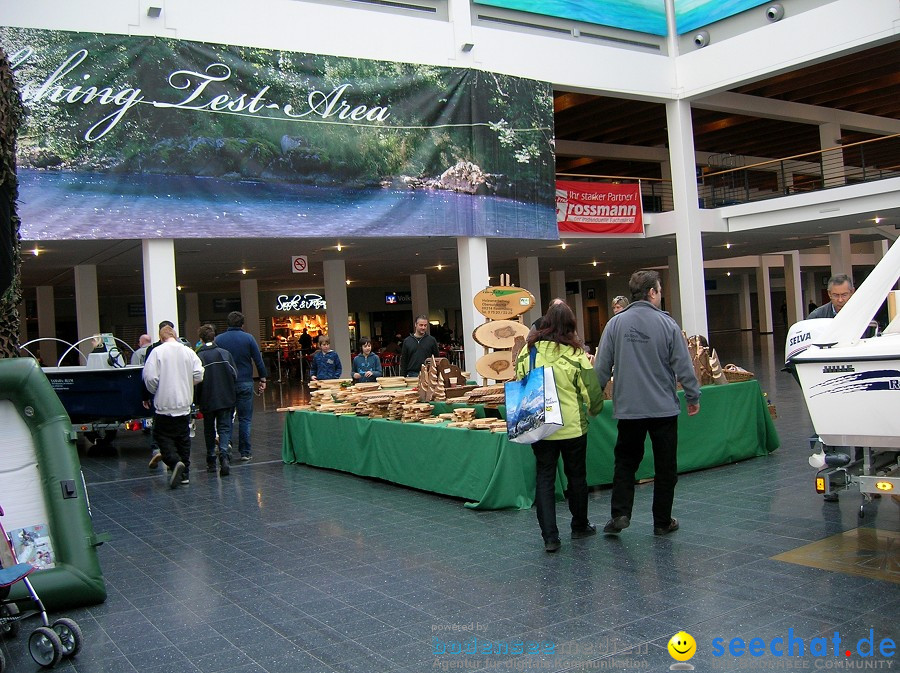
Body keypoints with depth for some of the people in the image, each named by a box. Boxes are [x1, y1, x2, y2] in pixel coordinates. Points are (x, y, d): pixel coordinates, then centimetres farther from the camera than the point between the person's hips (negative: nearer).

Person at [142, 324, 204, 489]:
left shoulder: (157, 352, -9)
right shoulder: (189, 352, 0)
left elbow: (150, 377, -15)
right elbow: (199, 375, -3)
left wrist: (155, 391, 5)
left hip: (164, 404, -4)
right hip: (184, 404, 4)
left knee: (163, 436, 6)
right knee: (183, 438, 12)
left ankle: (175, 462, -18)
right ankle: (184, 473, 15)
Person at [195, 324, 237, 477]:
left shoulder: (198, 357, -9)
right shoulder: (225, 353, -1)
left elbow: (196, 381, -10)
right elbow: (234, 375, 1)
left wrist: (197, 400, 4)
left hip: (207, 401, -1)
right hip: (226, 399, 1)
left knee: (209, 430, 13)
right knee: (224, 428, 4)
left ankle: (211, 461, 18)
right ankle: (224, 454, -19)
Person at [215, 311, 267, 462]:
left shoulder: (218, 339, 3)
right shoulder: (248, 338, -2)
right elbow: (259, 361, -3)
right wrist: (262, 380, 4)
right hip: (245, 383, -1)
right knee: (245, 419, 4)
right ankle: (245, 452, 5)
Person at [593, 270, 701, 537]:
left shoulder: (615, 323, -4)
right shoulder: (667, 324, -8)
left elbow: (602, 366, -2)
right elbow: (683, 365, -5)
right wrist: (693, 397, 8)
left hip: (628, 408, 2)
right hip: (664, 408, -1)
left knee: (625, 462, 16)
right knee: (665, 467, 10)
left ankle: (620, 514, 5)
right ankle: (663, 522, 17)